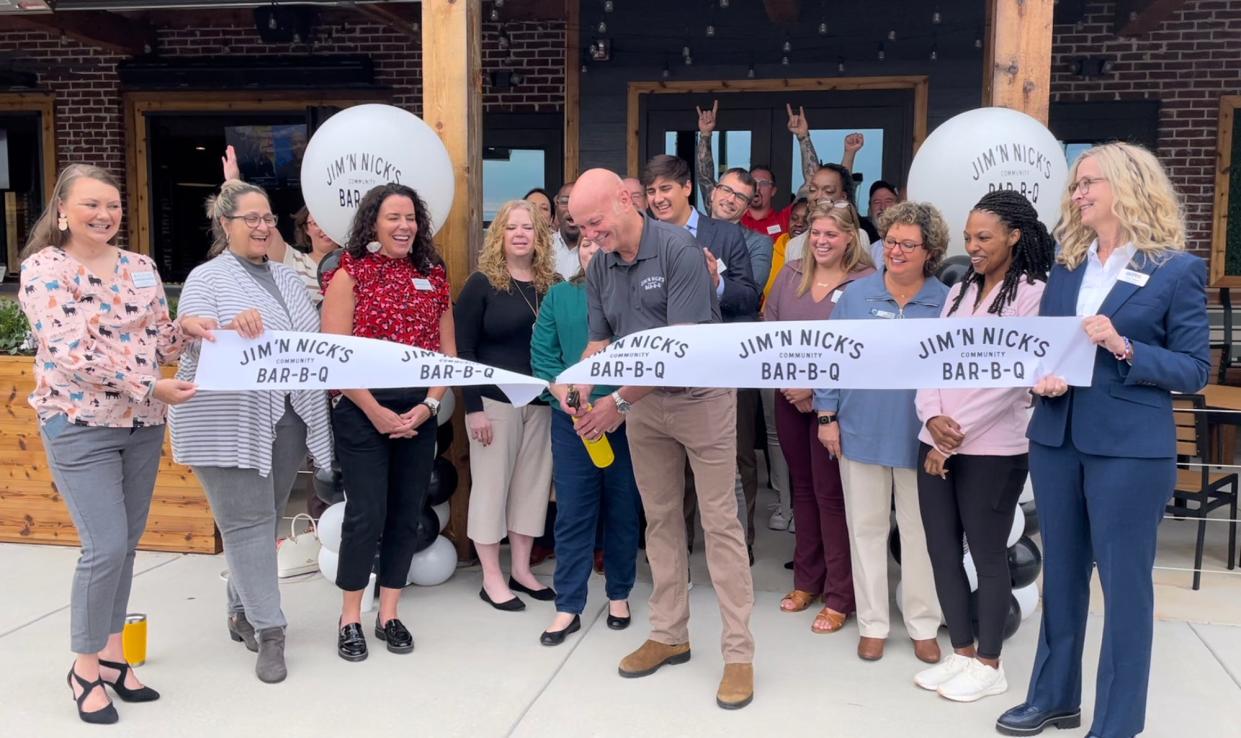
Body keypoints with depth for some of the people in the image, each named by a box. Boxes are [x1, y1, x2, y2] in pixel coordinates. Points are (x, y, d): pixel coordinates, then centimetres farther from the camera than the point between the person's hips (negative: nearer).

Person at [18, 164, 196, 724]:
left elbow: (160, 340, 10)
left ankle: (112, 656, 25)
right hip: (81, 426, -6)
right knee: (106, 547, -8)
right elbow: (73, 352, -19)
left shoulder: (140, 268, 8)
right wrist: (151, 386, -23)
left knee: (125, 545, 11)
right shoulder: (44, 268, -9)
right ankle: (85, 667, 11)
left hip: (143, 424, 6)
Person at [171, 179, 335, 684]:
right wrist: (230, 329, -34)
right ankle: (268, 630, -3)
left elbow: (313, 339, 21)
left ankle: (242, 611, 26)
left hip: (287, 417, 6)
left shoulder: (286, 277, 16)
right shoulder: (207, 278, -2)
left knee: (267, 517, 12)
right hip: (231, 422, -6)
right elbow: (192, 342, -15)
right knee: (248, 520, -5)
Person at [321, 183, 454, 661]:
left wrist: (429, 405, -5)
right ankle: (350, 620, 13)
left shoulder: (433, 277, 10)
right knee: (367, 513, -5)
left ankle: (389, 616, 21)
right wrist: (376, 412, -14)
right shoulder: (350, 274, -2)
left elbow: (448, 352, 9)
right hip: (362, 413, -4)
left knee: (407, 513, 8)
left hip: (418, 414, 5)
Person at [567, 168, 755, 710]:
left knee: (719, 522, -2)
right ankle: (669, 635, 26)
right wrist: (581, 393, -16)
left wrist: (619, 402, -25)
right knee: (660, 520, 13)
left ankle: (738, 651, 6)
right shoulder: (599, 268, 0)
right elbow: (600, 341, 4)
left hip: (700, 396, -6)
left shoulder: (679, 251, -21)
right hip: (643, 403, 6)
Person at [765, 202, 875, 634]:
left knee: (831, 494, -1)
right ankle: (806, 580, 27)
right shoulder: (791, 275, 7)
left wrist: (816, 386, -15)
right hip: (789, 399, 5)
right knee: (802, 487, 14)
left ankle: (840, 596, 10)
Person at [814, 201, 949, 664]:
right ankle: (872, 623, 23)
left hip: (920, 436, -1)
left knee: (920, 530, 10)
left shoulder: (946, 303, -2)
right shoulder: (855, 296, 2)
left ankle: (923, 624, 24)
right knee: (866, 527, 10)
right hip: (861, 430, 1)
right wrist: (827, 417, -1)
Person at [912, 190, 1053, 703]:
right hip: (935, 445, 6)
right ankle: (962, 653, 26)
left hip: (991, 450, -6)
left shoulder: (1034, 296, -8)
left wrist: (955, 438, -14)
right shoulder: (959, 292, 12)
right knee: (941, 550, 10)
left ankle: (989, 665, 21)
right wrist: (933, 417, -11)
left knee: (988, 556, 6)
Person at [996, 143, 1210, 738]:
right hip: (1057, 438, 6)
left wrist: (1125, 348, -21)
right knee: (1060, 573, 16)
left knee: (1124, 583, 4)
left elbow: (1195, 369, -6)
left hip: (1129, 446, -5)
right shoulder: (1066, 265, 10)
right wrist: (1041, 376, -10)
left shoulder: (1176, 268, -5)